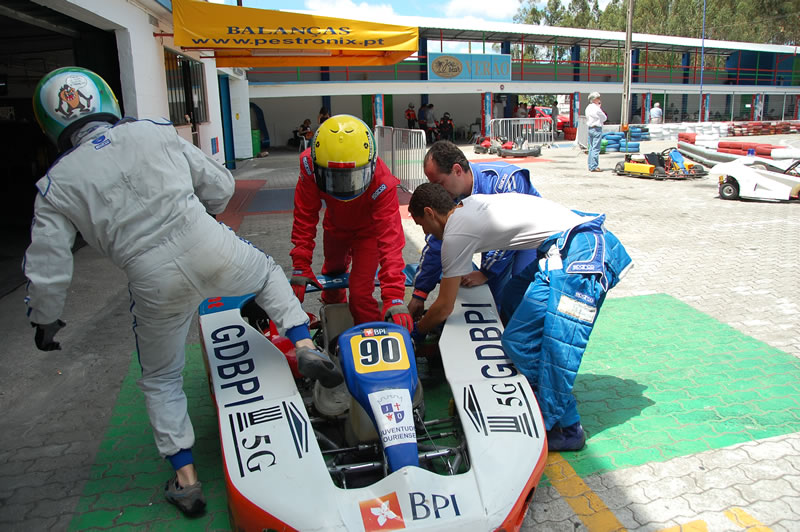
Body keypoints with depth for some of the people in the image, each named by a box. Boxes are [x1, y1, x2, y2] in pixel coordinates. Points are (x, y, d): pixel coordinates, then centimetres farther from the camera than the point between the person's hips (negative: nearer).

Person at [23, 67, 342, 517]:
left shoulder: (56, 186, 5)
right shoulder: (155, 132, 7)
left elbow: (47, 270, 5)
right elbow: (220, 185, 11)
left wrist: (45, 320, 23)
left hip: (155, 284, 0)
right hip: (213, 251, 1)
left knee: (161, 380, 23)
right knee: (268, 273, 34)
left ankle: (186, 480, 27)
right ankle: (306, 347, 16)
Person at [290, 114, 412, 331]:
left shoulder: (382, 183, -42)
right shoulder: (310, 166, -36)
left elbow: (390, 239, -45)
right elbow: (305, 219, -25)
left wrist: (395, 297, -53)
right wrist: (300, 268, -27)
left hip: (368, 230, -4)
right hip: (336, 225, 4)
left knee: (360, 292, -16)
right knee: (334, 268, 31)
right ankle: (332, 305, 64)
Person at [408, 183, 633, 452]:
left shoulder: (455, 234, -5)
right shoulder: (469, 204, 18)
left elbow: (444, 308, 3)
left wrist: (416, 330, 21)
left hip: (580, 252, -10)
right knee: (513, 296, 17)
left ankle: (565, 428, -1)